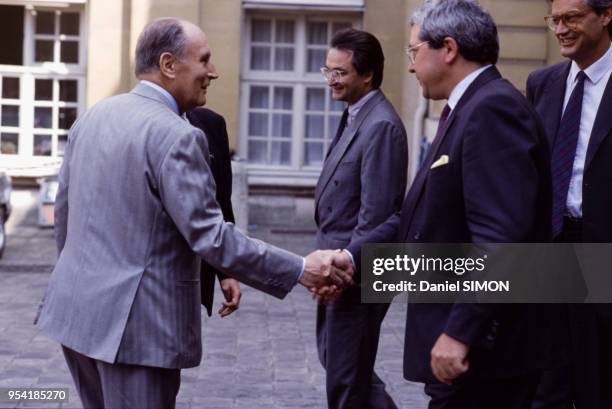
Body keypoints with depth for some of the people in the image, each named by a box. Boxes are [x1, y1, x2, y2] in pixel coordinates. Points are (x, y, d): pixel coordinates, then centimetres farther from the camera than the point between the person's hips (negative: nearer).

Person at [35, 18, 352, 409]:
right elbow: (210, 237, -21)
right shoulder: (177, 136, -17)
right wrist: (300, 270, -15)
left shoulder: (93, 116, 7)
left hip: (76, 306, 8)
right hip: (134, 323, -8)